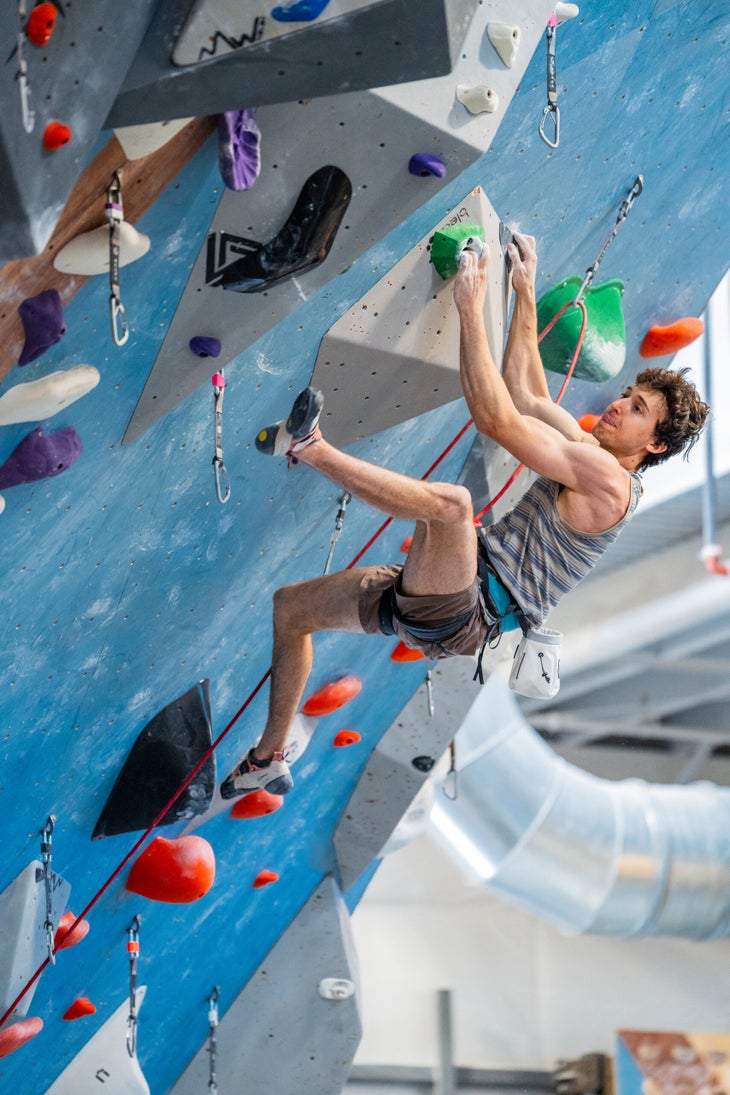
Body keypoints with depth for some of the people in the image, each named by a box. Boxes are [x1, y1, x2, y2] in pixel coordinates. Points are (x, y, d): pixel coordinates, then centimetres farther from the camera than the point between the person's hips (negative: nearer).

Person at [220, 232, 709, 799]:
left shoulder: (606, 475, -12)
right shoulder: (587, 455, 16)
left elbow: (496, 416, -18)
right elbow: (527, 395, 25)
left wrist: (471, 306, -14)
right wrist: (525, 292, 26)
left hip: (464, 613, -10)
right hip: (435, 598, 10)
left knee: (453, 501, -40)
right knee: (292, 605, 19)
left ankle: (308, 447, -27)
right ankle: (269, 760, 22)